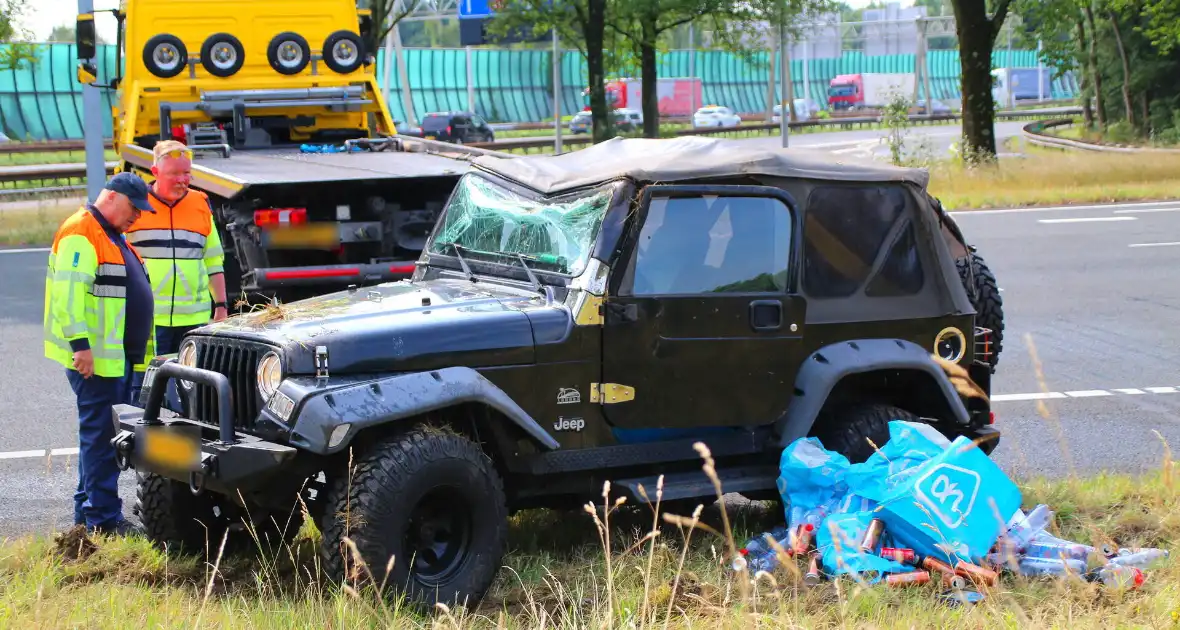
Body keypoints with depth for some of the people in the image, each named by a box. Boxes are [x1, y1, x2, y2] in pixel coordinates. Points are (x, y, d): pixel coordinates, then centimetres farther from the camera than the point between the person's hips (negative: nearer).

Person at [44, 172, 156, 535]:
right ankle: (104, 519, -7)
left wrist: (141, 349, 28)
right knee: (101, 436, -9)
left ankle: (88, 511, 21)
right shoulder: (81, 233, -12)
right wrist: (80, 343, -26)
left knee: (105, 435, 13)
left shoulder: (113, 236, 21)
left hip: (120, 355, 10)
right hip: (95, 356, -10)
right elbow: (69, 291, -21)